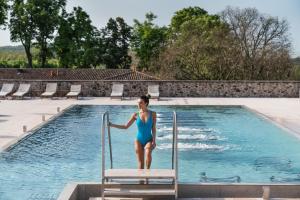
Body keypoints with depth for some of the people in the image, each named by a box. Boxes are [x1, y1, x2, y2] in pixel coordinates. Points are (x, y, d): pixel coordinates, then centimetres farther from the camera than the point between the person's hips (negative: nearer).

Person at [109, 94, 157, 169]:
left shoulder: (152, 114, -4)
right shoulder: (136, 115, -3)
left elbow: (153, 129, -1)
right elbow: (126, 126, 2)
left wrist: (154, 141, -9)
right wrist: (112, 125, -5)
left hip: (149, 140, -1)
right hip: (139, 140, 1)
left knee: (148, 153, -32)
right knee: (140, 162, 0)